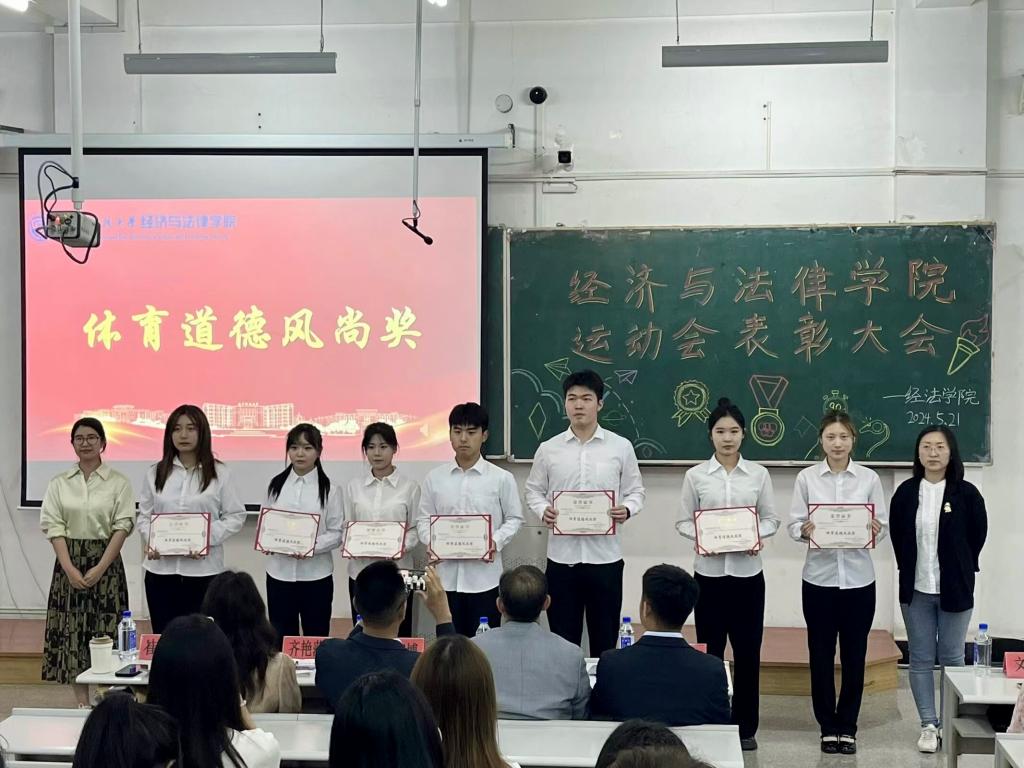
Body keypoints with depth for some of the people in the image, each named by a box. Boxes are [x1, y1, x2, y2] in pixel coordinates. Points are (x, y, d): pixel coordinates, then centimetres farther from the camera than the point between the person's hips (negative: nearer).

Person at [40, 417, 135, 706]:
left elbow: (123, 526, -6)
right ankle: (82, 702, 10)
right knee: (71, 630, 2)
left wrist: (100, 568, -14)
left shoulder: (118, 482, 0)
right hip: (69, 562, 2)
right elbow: (53, 526, 0)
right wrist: (70, 568, -12)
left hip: (106, 562, -2)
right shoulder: (59, 483, 6)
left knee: (105, 630, -3)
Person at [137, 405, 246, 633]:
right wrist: (149, 541, -8)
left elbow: (235, 516, 1)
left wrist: (208, 539, -14)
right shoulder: (156, 473, 10)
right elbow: (144, 516, 12)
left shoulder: (219, 473, 2)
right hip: (161, 569, 2)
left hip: (203, 570, -2)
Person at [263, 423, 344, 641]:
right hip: (280, 573, 2)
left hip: (316, 575, -2)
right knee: (281, 641, 9)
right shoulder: (276, 485, 6)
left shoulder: (329, 488, -3)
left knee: (316, 640, 7)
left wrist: (313, 547, -21)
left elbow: (336, 534, -3)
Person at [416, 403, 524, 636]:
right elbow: (423, 519, 9)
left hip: (485, 577, -2)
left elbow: (514, 518, 4)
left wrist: (496, 542, -13)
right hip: (447, 575, 2)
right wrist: (432, 541, -10)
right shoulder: (434, 477, 4)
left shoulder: (501, 478, -1)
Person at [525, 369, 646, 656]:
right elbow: (533, 490, 10)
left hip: (605, 556, 0)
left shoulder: (621, 447, 2)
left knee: (604, 641, 8)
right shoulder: (548, 449, 3)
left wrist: (627, 509, -14)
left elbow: (635, 491, 7)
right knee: (563, 640, 8)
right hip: (562, 556, 1)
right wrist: (543, 510, -10)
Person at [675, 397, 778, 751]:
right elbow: (683, 521, 2)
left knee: (747, 652, 4)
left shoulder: (759, 474, 3)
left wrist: (757, 535, -15)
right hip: (709, 572, -1)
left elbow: (771, 518, 6)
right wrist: (701, 536, -17)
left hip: (748, 572, 1)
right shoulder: (695, 475, 1)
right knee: (710, 651, 4)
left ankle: (745, 727, 17)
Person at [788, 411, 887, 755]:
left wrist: (875, 530, -19)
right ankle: (828, 726, 19)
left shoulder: (869, 478, 2)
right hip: (819, 576, 0)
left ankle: (847, 727, 19)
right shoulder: (807, 478, 1)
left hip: (858, 578, 0)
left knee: (854, 655, 6)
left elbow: (883, 525, 2)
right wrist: (804, 530, -22)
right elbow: (794, 524, -1)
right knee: (821, 654, 5)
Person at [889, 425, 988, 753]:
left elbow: (978, 535, 3)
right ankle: (929, 725, 15)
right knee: (920, 658, 6)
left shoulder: (966, 493, -7)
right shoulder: (905, 492, 0)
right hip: (915, 589, 2)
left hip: (954, 589, -2)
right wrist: (910, 570, 9)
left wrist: (958, 570, 8)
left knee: (952, 658, 7)